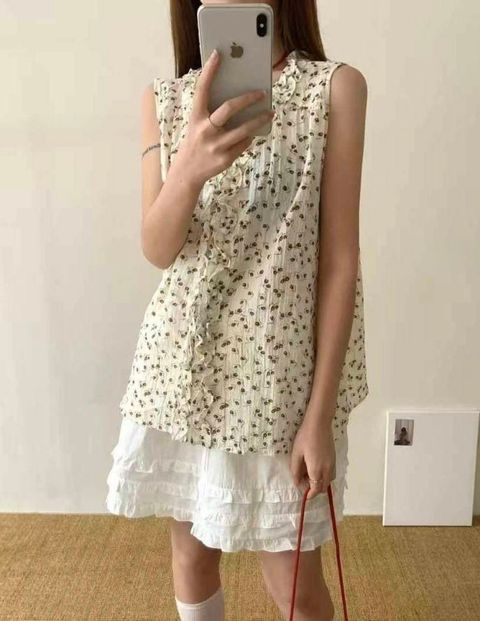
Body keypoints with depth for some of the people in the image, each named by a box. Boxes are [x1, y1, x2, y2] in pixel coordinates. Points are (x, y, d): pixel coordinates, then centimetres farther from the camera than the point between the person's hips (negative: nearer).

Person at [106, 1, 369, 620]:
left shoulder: (335, 87, -6)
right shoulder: (163, 98, 3)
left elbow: (339, 259, -9)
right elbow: (157, 250, -6)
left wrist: (321, 414, -10)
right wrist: (191, 167, -28)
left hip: (275, 366, -2)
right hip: (180, 360, 3)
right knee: (191, 547, 20)